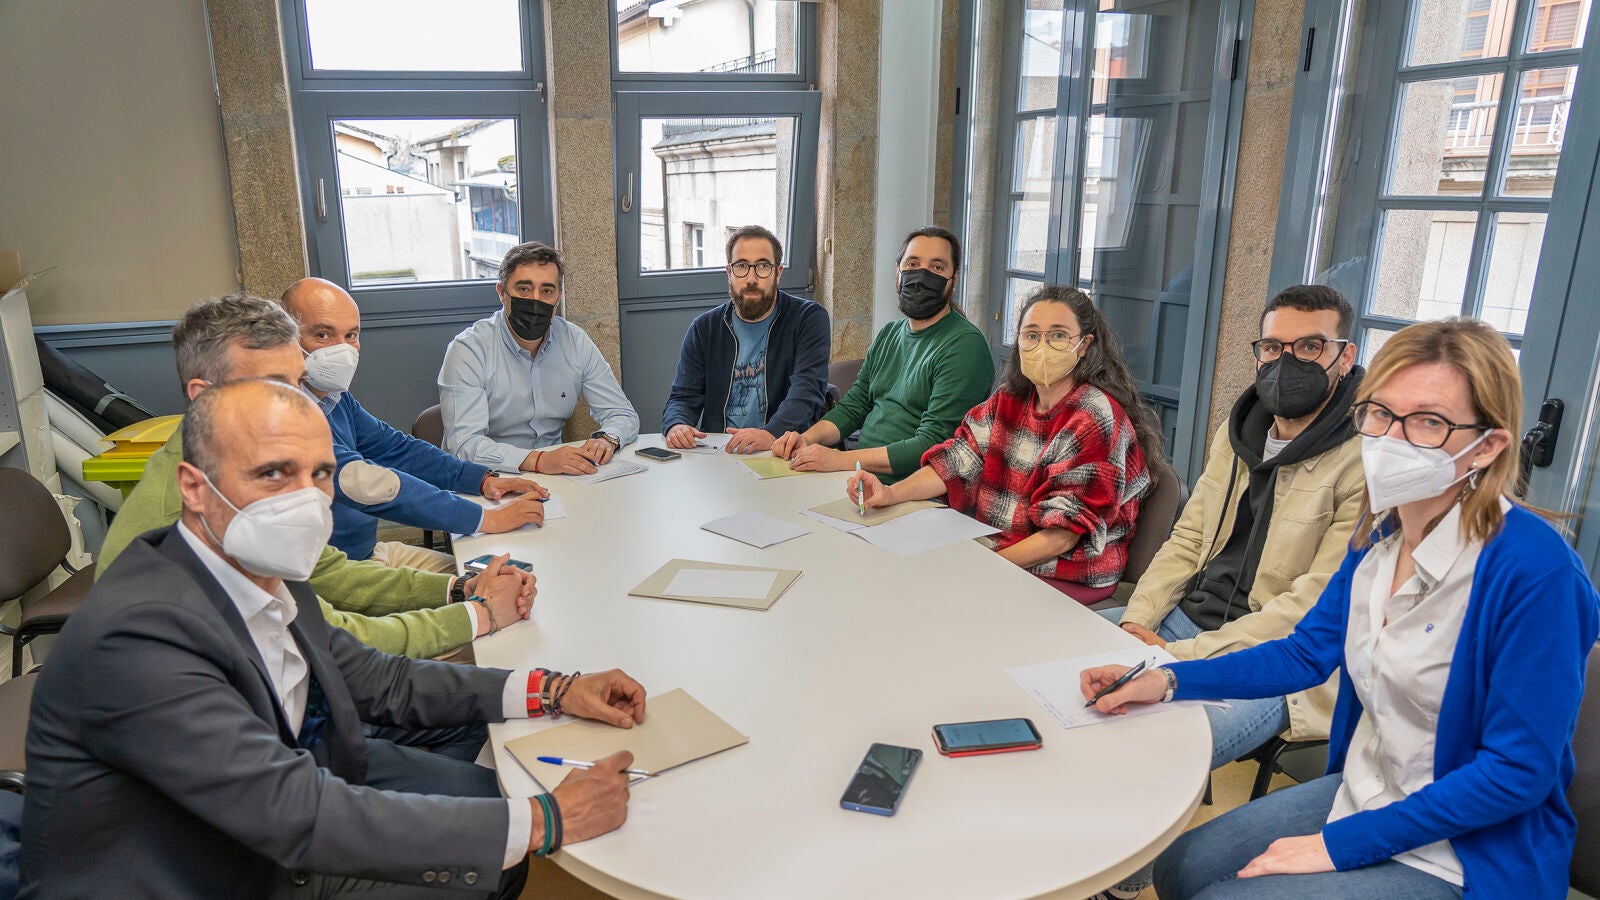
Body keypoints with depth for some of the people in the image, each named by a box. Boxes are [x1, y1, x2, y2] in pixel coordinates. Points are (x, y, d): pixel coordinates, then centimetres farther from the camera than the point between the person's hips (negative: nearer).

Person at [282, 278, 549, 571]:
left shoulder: (334, 396, 7)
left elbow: (394, 447, 15)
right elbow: (363, 483, -31)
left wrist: (483, 479, 2)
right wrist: (486, 518, -28)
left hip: (370, 551, 9)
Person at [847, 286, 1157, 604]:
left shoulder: (1096, 419, -16)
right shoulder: (1010, 400, 6)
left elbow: (1063, 534, -20)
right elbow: (958, 461, -2)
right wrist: (891, 493, -18)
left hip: (1070, 575, -6)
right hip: (997, 548, 6)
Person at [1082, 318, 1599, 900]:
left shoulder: (1533, 569, -26)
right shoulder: (1381, 533, -3)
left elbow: (1518, 771, -22)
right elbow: (1305, 654, 6)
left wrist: (1340, 844, -20)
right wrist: (1168, 681, -6)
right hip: (1362, 794, 7)